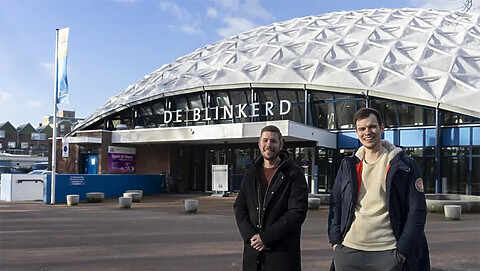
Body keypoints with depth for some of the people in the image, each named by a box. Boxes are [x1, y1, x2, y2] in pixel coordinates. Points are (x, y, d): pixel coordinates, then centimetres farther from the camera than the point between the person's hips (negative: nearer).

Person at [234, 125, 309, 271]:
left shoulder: (294, 174, -4)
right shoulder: (251, 174, 11)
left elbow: (297, 212, -12)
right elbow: (239, 207, 9)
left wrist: (266, 238, -15)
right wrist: (250, 236, -8)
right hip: (252, 251, 4)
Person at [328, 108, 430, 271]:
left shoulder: (404, 165, -2)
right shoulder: (348, 165, 9)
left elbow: (417, 210, -4)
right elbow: (335, 204, 13)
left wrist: (403, 250, -9)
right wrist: (335, 239, 3)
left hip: (388, 252, -3)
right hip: (349, 250, 3)